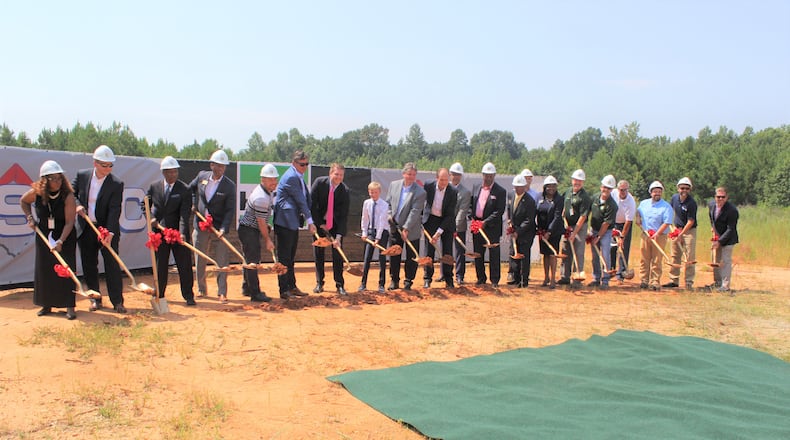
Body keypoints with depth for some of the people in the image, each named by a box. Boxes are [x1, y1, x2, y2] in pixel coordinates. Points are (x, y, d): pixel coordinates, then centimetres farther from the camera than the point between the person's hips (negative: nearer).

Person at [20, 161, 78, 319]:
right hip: (43, 236, 4)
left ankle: (69, 306, 1)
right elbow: (23, 201, 14)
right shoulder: (36, 192, -11)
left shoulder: (68, 196, -20)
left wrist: (60, 241, -31)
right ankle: (46, 304, 22)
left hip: (65, 237, -3)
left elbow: (69, 222, -23)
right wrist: (30, 218, 2)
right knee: (44, 269, 8)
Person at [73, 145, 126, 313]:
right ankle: (95, 299, 23)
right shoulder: (82, 175, -1)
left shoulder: (116, 184, -11)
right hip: (85, 229, 4)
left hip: (107, 229, -3)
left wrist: (110, 232, -28)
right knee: (89, 266, 10)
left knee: (112, 265, -3)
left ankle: (117, 301, 4)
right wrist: (77, 205, -14)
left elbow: (114, 210, -18)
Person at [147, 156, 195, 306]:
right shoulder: (154, 187, 2)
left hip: (178, 232, -2)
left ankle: (188, 296, 11)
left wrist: (182, 233, -28)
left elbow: (185, 214, -16)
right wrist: (151, 217, -4)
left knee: (184, 265, 1)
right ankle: (159, 295, 24)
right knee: (160, 265, 10)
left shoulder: (184, 189, -8)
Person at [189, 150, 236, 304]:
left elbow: (230, 210, -13)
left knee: (222, 261, -2)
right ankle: (201, 289, 29)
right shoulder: (201, 176, 0)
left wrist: (223, 229, -23)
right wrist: (193, 203, 7)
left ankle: (222, 293, 6)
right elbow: (191, 188, 22)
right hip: (200, 226, 3)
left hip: (219, 227, -3)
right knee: (200, 261, 13)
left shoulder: (229, 185, -11)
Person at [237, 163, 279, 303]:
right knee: (253, 260, -9)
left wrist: (266, 227, 14)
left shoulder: (268, 191, 5)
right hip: (248, 230, -11)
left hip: (252, 230, 11)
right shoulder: (261, 198, -27)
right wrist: (267, 240, -13)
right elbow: (261, 222, -21)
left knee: (251, 259, 19)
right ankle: (255, 293, -6)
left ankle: (247, 287, 33)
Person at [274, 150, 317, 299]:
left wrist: (309, 220, 5)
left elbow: (306, 198, 13)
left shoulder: (298, 176, 16)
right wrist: (310, 221, -12)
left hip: (293, 222, 10)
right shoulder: (291, 177, -16)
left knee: (290, 257, 16)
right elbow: (301, 201, -15)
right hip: (285, 222, -10)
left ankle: (292, 287, 23)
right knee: (284, 257, -4)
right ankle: (284, 290, 1)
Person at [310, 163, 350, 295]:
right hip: (319, 222, 0)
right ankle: (319, 283, 14)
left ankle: (340, 285, 4)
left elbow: (344, 215, -17)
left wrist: (338, 236, -25)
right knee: (318, 253, 3)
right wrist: (320, 223, -12)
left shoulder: (345, 191, -16)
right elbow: (312, 204, -10)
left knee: (338, 254, -3)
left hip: (336, 224, 0)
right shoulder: (319, 183, -16)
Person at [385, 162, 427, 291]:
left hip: (411, 230, -3)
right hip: (394, 227, 4)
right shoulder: (394, 185, 2)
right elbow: (388, 203, 12)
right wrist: (390, 216, -3)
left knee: (411, 257, 5)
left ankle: (408, 281, 19)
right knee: (394, 255, 10)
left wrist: (406, 228, -21)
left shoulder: (420, 192, -13)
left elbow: (415, 212, -18)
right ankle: (394, 280, 22)